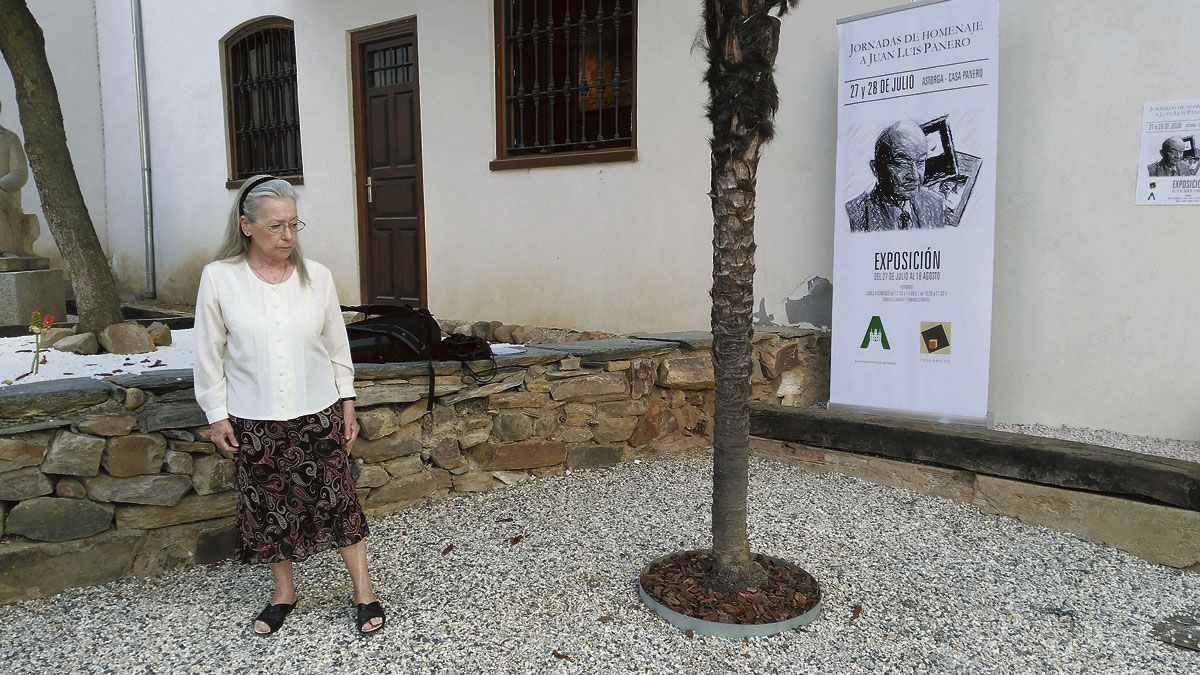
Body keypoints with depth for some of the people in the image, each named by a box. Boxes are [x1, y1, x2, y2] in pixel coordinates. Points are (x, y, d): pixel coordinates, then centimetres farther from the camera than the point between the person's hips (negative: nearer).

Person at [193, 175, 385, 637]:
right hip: (255, 420, 0)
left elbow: (337, 344, 4)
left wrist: (347, 401, 5)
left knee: (338, 499, 4)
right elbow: (210, 353, -1)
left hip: (318, 413, 0)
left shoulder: (317, 276, -4)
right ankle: (284, 592, 32)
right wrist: (217, 415, -1)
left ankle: (364, 593, 18)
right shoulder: (219, 277, -8)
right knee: (269, 507, 12)